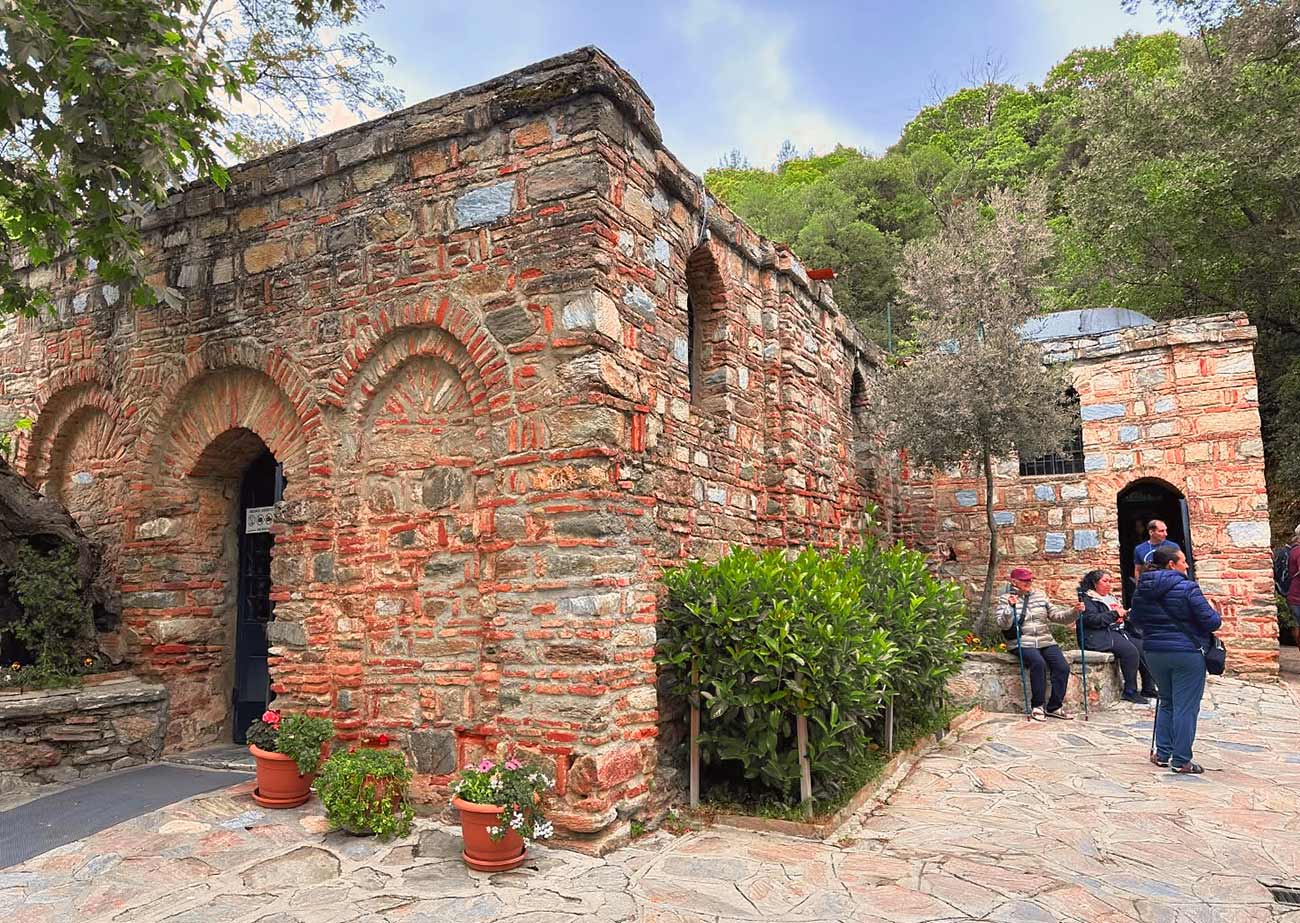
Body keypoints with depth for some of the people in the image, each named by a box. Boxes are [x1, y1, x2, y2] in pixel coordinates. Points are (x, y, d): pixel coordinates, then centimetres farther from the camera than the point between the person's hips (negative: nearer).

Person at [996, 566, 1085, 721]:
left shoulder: (1040, 595, 17)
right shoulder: (1005, 598, 4)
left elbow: (1056, 615, 13)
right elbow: (1003, 624, -7)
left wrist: (1074, 612, -2)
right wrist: (1010, 607, -23)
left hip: (1046, 641, 5)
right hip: (1024, 642, -4)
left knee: (1062, 667, -18)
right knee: (1038, 663, -31)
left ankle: (1054, 707, -4)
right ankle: (1037, 706, -17)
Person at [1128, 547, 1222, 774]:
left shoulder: (1142, 590, 3)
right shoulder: (1186, 588, -15)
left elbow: (1135, 619, 14)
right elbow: (1212, 621, -14)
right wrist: (1214, 614, 7)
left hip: (1153, 652, 6)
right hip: (1186, 653, -6)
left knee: (1166, 702, 20)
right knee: (1186, 707, 2)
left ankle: (1162, 754, 21)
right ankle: (1181, 761, 5)